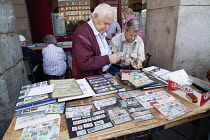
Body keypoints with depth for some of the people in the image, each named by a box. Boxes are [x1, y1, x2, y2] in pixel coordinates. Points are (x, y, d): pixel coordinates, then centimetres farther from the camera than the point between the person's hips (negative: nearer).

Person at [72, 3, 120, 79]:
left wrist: (113, 56, 3)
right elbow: (84, 63, -24)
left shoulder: (101, 32, 12)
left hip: (103, 75, 8)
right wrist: (108, 59, -20)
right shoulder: (82, 33, -16)